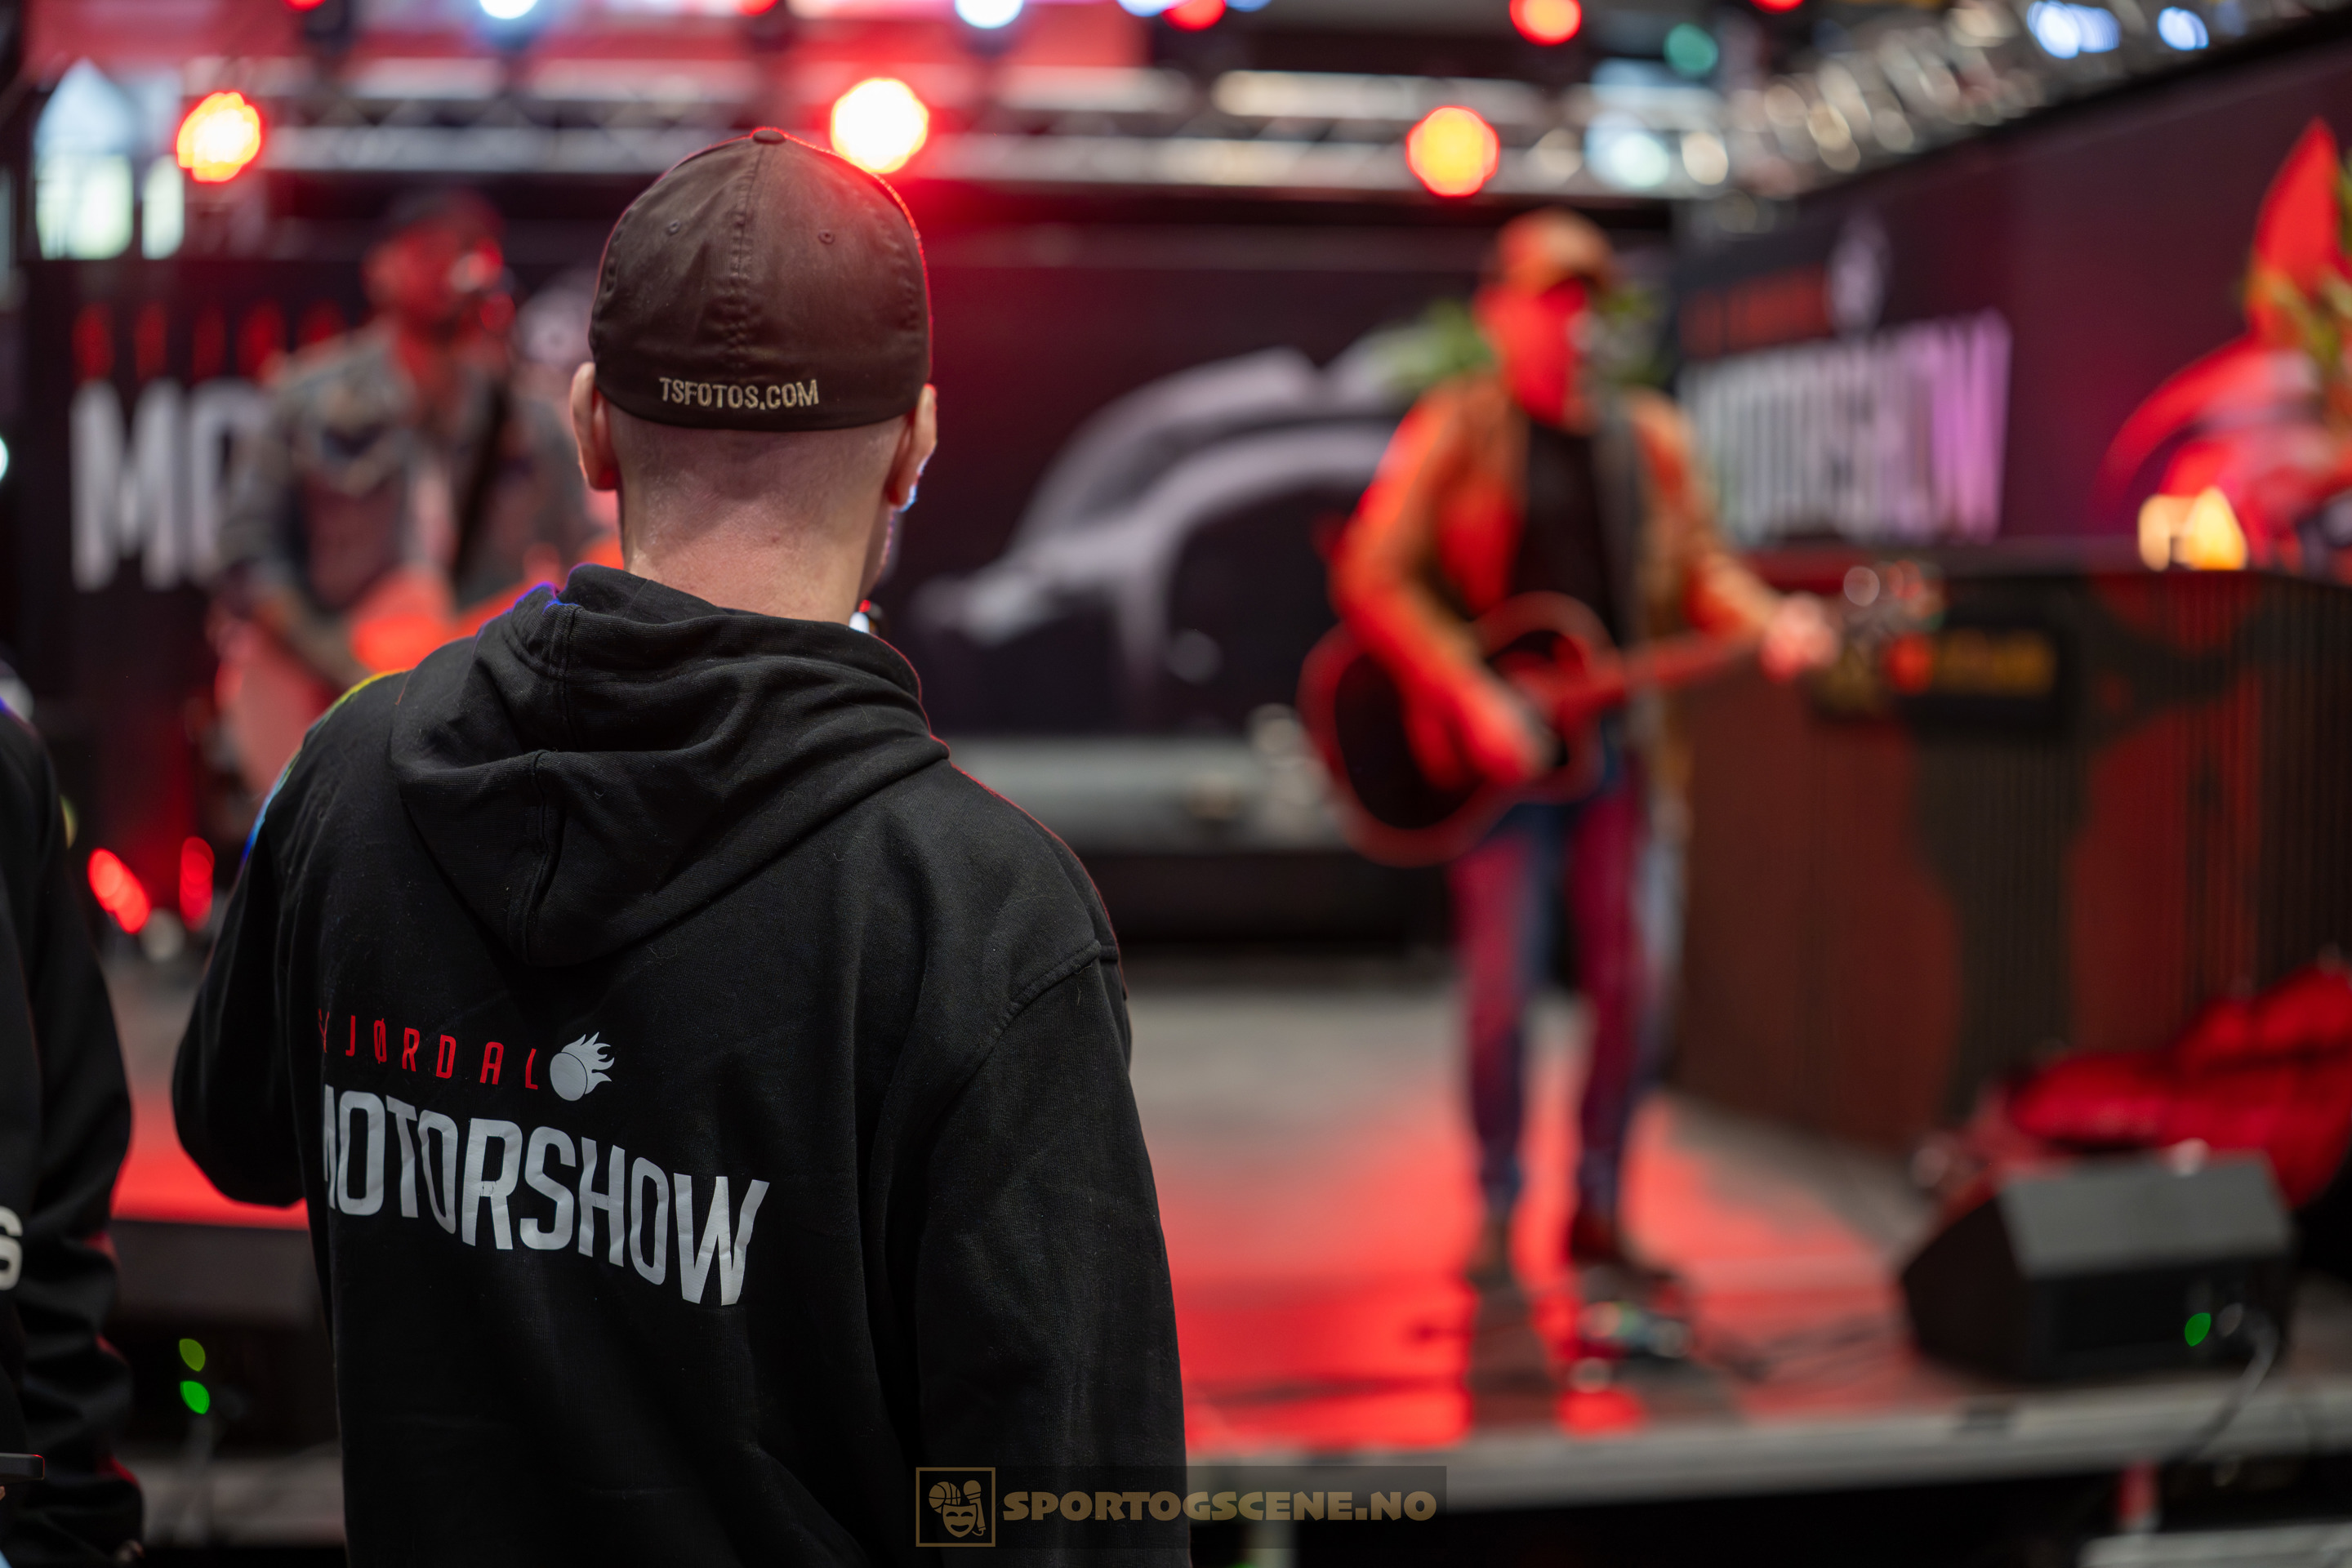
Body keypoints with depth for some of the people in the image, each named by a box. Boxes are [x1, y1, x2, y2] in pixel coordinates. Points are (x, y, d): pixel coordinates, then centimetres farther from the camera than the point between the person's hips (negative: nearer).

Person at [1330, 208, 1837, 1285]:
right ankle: (1497, 1215, 10)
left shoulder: (1648, 440, 10)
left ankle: (1597, 1210, 16)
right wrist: (1473, 701, -19)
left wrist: (1770, 625, -7)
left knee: (1630, 981, 3)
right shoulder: (1458, 430, -6)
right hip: (1495, 752, -5)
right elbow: (1372, 579, -13)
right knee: (1502, 985, -5)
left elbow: (1700, 568, 14)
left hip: (1614, 739, 5)